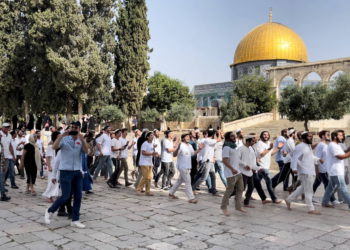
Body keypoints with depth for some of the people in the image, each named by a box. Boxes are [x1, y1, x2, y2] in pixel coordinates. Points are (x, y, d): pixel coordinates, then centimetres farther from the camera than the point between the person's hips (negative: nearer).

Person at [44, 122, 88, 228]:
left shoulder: (81, 141, 6)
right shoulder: (64, 139, -2)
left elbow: (86, 150, -11)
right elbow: (54, 147, -18)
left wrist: (81, 138, -21)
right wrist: (62, 135, -24)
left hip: (78, 172, 4)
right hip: (65, 171, -4)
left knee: (78, 197, 4)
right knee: (65, 196, -5)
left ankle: (75, 220, 15)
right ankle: (49, 211, 18)